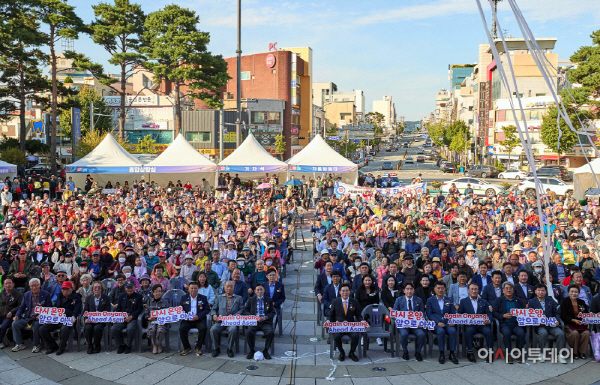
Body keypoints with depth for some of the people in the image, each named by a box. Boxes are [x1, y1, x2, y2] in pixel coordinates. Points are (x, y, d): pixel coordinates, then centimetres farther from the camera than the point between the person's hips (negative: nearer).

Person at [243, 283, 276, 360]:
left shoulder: (269, 300, 15)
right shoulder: (251, 300, 16)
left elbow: (273, 312, 8)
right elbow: (244, 311, 7)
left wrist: (265, 317, -11)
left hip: (265, 322, 0)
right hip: (254, 322, 0)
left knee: (271, 332, -30)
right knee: (249, 332, -31)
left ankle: (265, 350, -7)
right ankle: (252, 350, -6)